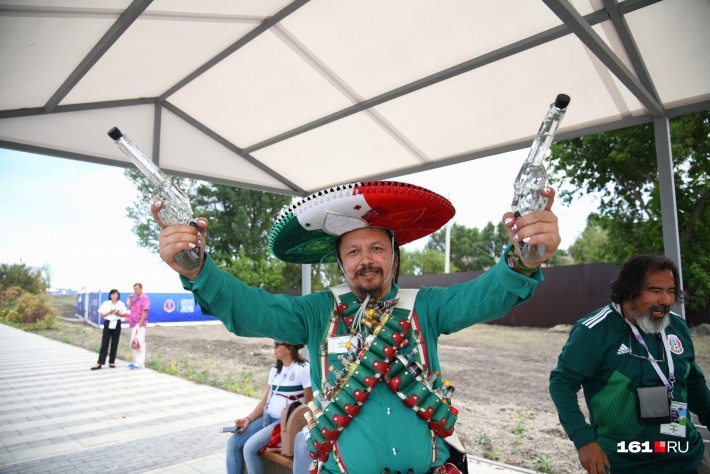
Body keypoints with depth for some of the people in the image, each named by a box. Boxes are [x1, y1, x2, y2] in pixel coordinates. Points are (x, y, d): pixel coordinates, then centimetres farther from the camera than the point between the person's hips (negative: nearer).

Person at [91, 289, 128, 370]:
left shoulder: (121, 304, 4)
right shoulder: (106, 303, 1)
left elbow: (124, 315, 5)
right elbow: (102, 315, -1)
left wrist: (118, 314, -13)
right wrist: (110, 312, -16)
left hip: (117, 324, 1)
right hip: (108, 324, -1)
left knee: (114, 344, 4)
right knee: (104, 343, -4)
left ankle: (112, 362, 13)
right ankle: (99, 363, -2)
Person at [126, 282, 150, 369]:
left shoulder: (145, 298, -11)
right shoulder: (135, 299, 19)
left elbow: (145, 311, -16)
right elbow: (130, 307, 19)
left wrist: (140, 323, -20)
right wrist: (130, 299, 6)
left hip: (139, 324, -10)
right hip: (133, 324, 10)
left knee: (139, 343, -10)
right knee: (133, 343, 14)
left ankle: (139, 363, -9)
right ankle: (136, 361, 23)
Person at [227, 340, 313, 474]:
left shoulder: (304, 369, -13)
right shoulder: (275, 370, 13)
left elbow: (310, 404, -12)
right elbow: (265, 400, 13)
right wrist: (248, 419, 1)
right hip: (268, 417, 8)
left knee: (250, 448, -20)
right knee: (233, 442, -2)